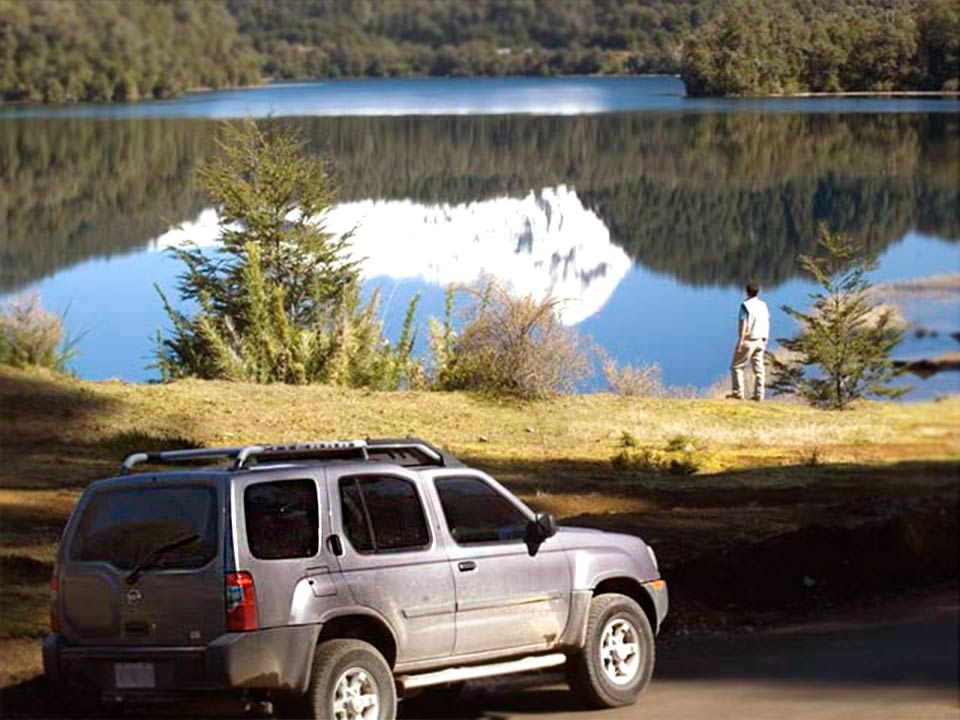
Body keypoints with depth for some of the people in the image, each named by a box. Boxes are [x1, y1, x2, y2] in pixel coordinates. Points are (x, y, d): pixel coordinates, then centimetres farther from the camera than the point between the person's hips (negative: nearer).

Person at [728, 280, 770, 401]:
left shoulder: (745, 305, -14)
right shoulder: (763, 305, 5)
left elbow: (743, 324, -18)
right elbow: (767, 324, 9)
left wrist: (740, 341, -17)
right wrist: (765, 341, 17)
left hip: (747, 340, -6)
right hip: (760, 340, 6)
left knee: (737, 366, 5)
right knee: (758, 368, 8)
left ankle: (738, 392, 1)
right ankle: (758, 394, 7)